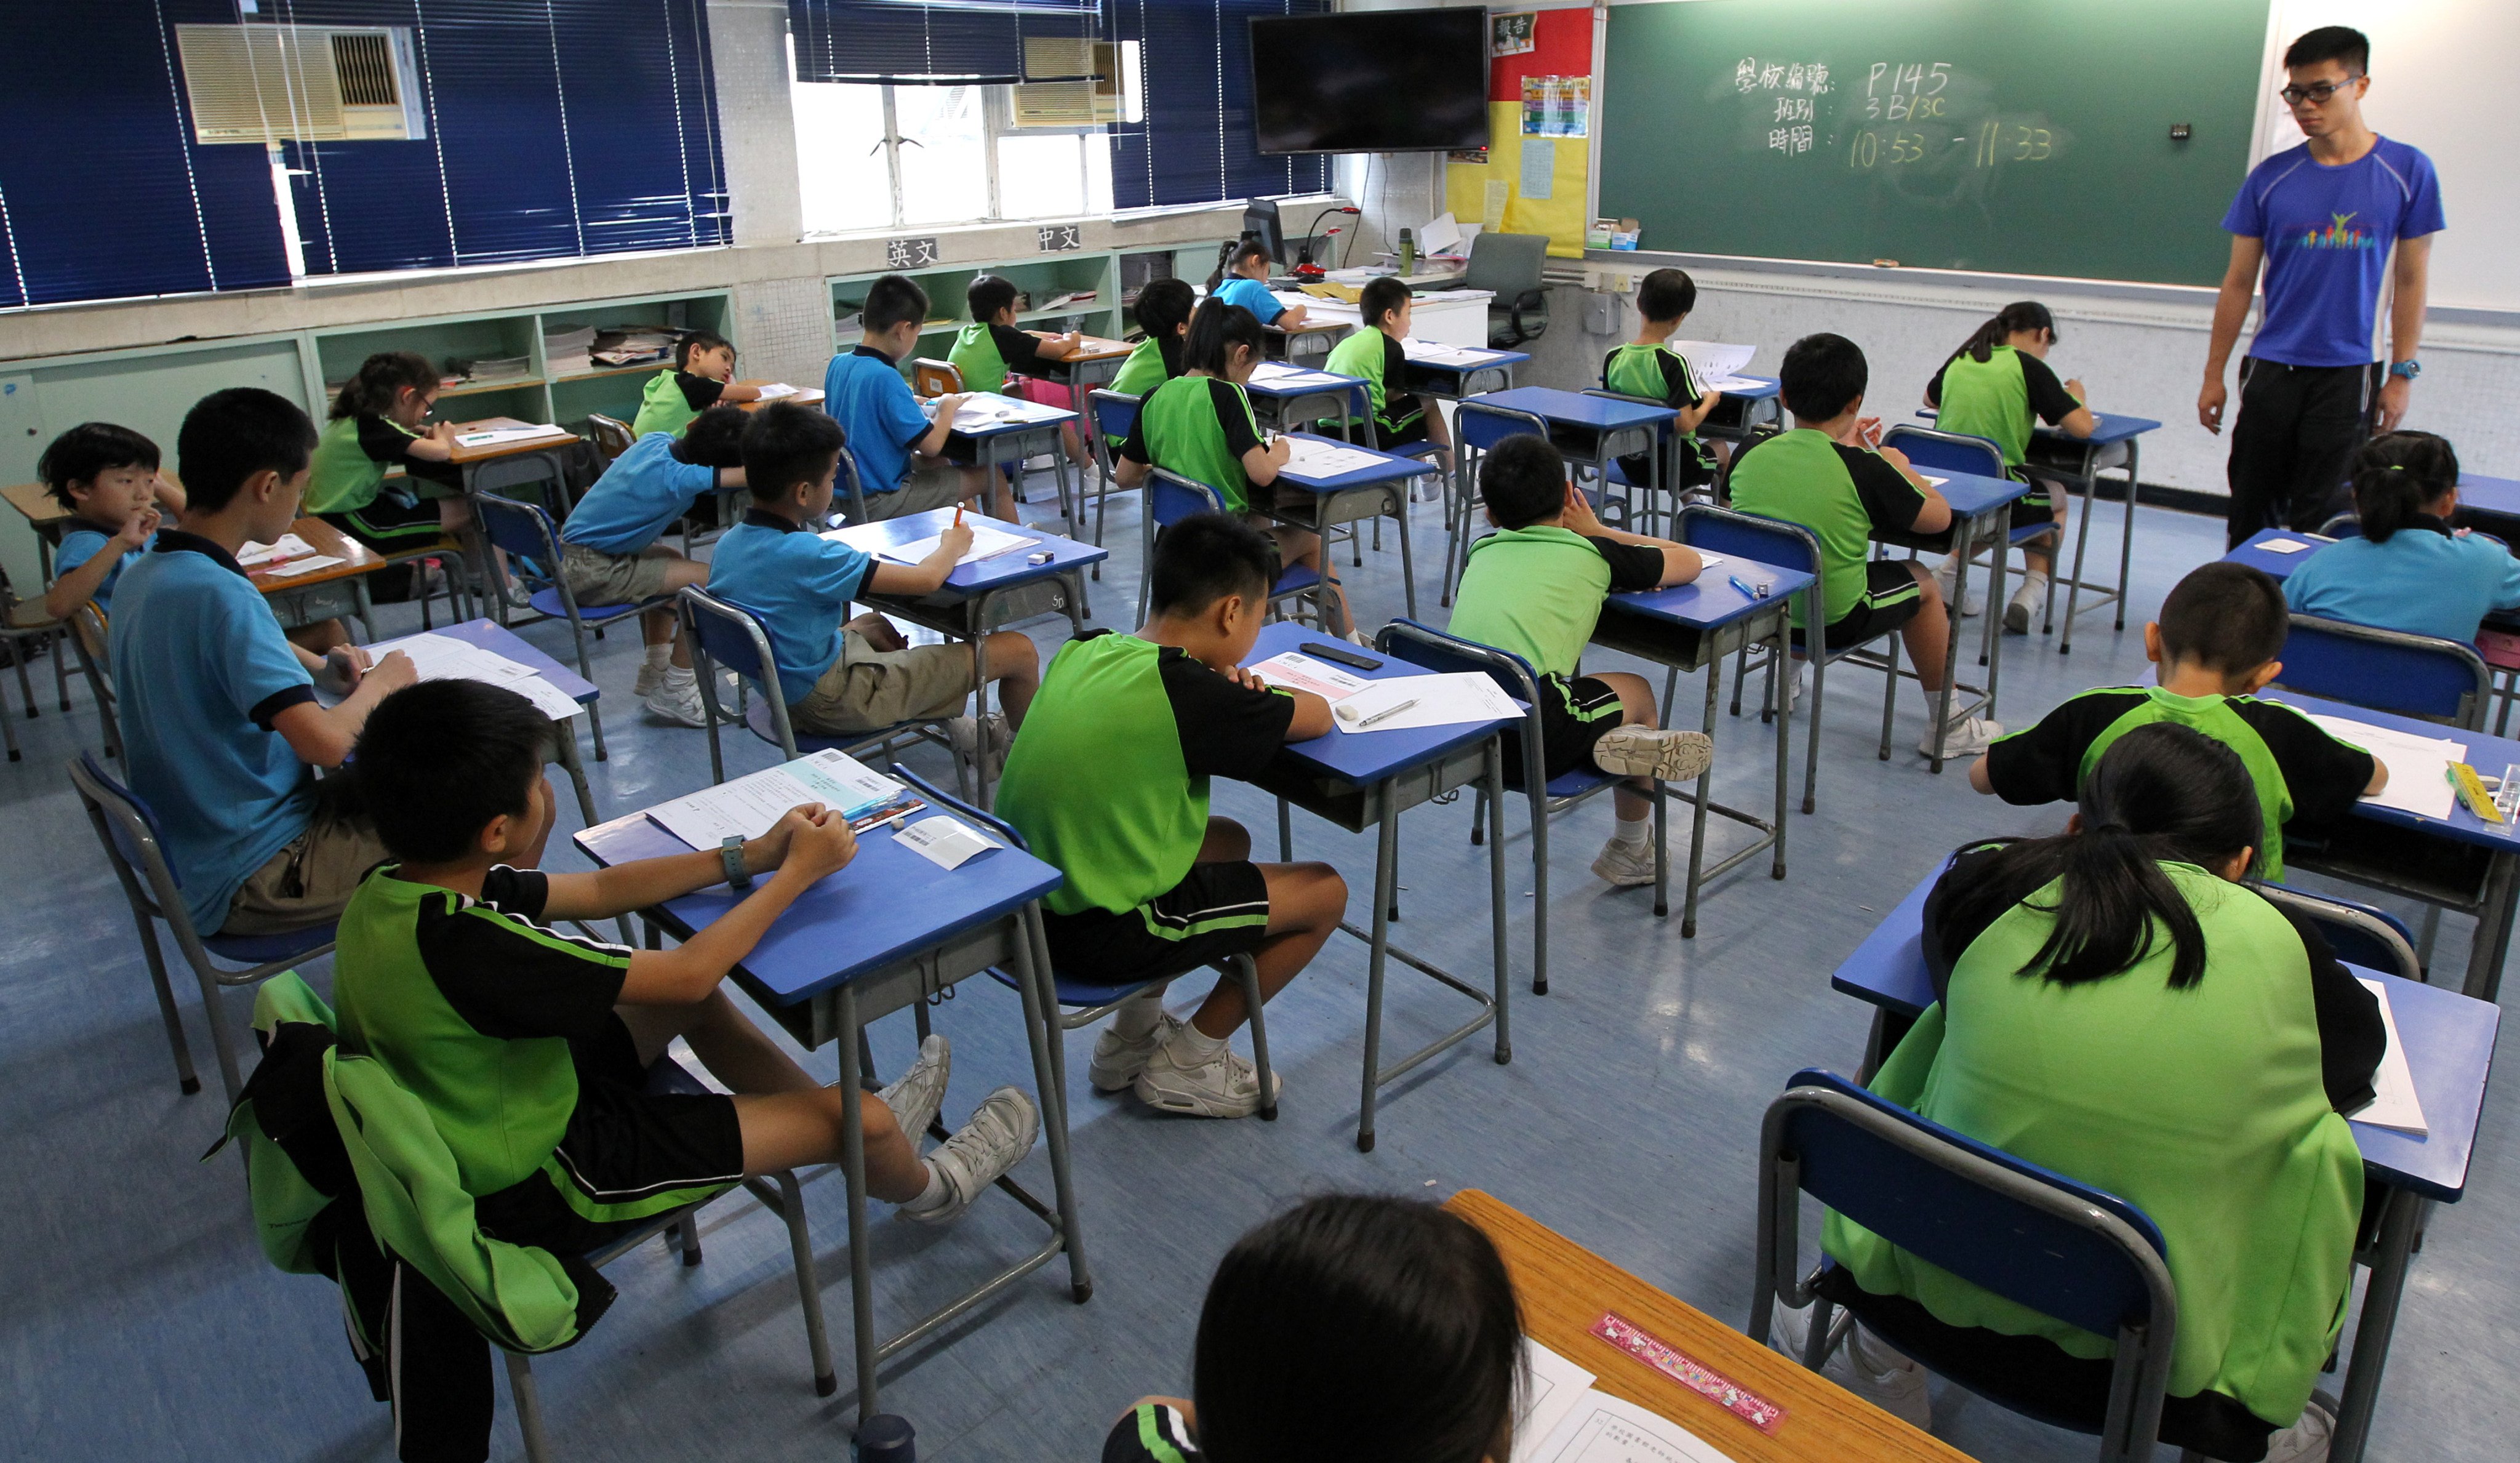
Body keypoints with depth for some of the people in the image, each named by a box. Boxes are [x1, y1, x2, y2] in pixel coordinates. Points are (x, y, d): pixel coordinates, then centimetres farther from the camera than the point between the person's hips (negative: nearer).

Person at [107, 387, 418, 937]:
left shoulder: (140, 576, 4)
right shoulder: (219, 595, -25)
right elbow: (324, 742, -32)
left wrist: (317, 669, 6)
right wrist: (379, 684, -12)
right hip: (252, 883, -10)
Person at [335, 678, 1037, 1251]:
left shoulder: (395, 887, -9)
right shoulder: (466, 944, -36)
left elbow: (598, 890, 2)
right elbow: (688, 972, -27)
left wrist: (752, 856, -3)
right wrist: (800, 871, -15)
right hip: (535, 1190, -9)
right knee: (862, 1119, -6)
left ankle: (861, 1133, 33)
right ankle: (929, 1190, 30)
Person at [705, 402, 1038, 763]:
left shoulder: (726, 544, -3)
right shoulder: (805, 554, -28)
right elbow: (926, 579, -26)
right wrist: (952, 546, -3)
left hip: (782, 692, 9)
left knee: (873, 624, 40)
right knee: (1018, 650, -6)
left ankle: (959, 729, 39)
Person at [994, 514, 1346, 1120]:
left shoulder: (1080, 653, 1)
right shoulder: (1188, 692, -21)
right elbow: (1317, 716, -8)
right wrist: (1261, 700, 13)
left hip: (1026, 902, 8)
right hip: (1099, 936, -8)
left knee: (1227, 840, 28)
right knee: (1325, 891, 6)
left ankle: (1133, 1032, 30)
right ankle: (1186, 1064, 17)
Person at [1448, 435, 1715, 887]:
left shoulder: (1481, 552, 22)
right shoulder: (1591, 553, 11)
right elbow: (1689, 561, 28)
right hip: (1527, 744, -4)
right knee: (1637, 691, 29)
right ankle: (1630, 853, 31)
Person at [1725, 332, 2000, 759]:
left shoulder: (1748, 454, -7)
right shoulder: (1864, 467, -17)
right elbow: (1939, 518, -2)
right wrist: (1900, 467, 14)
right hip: (1832, 621, -4)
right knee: (1921, 581, 23)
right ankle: (1946, 726, 36)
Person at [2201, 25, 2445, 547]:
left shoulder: (2407, 171, -1)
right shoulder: (2271, 178, 2)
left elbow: (2410, 280, 2)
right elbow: (2239, 283, 6)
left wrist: (2403, 373, -1)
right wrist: (2214, 374, 5)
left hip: (2347, 374, -1)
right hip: (2271, 370, 2)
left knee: (2319, 519, -1)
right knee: (2252, 514, 6)